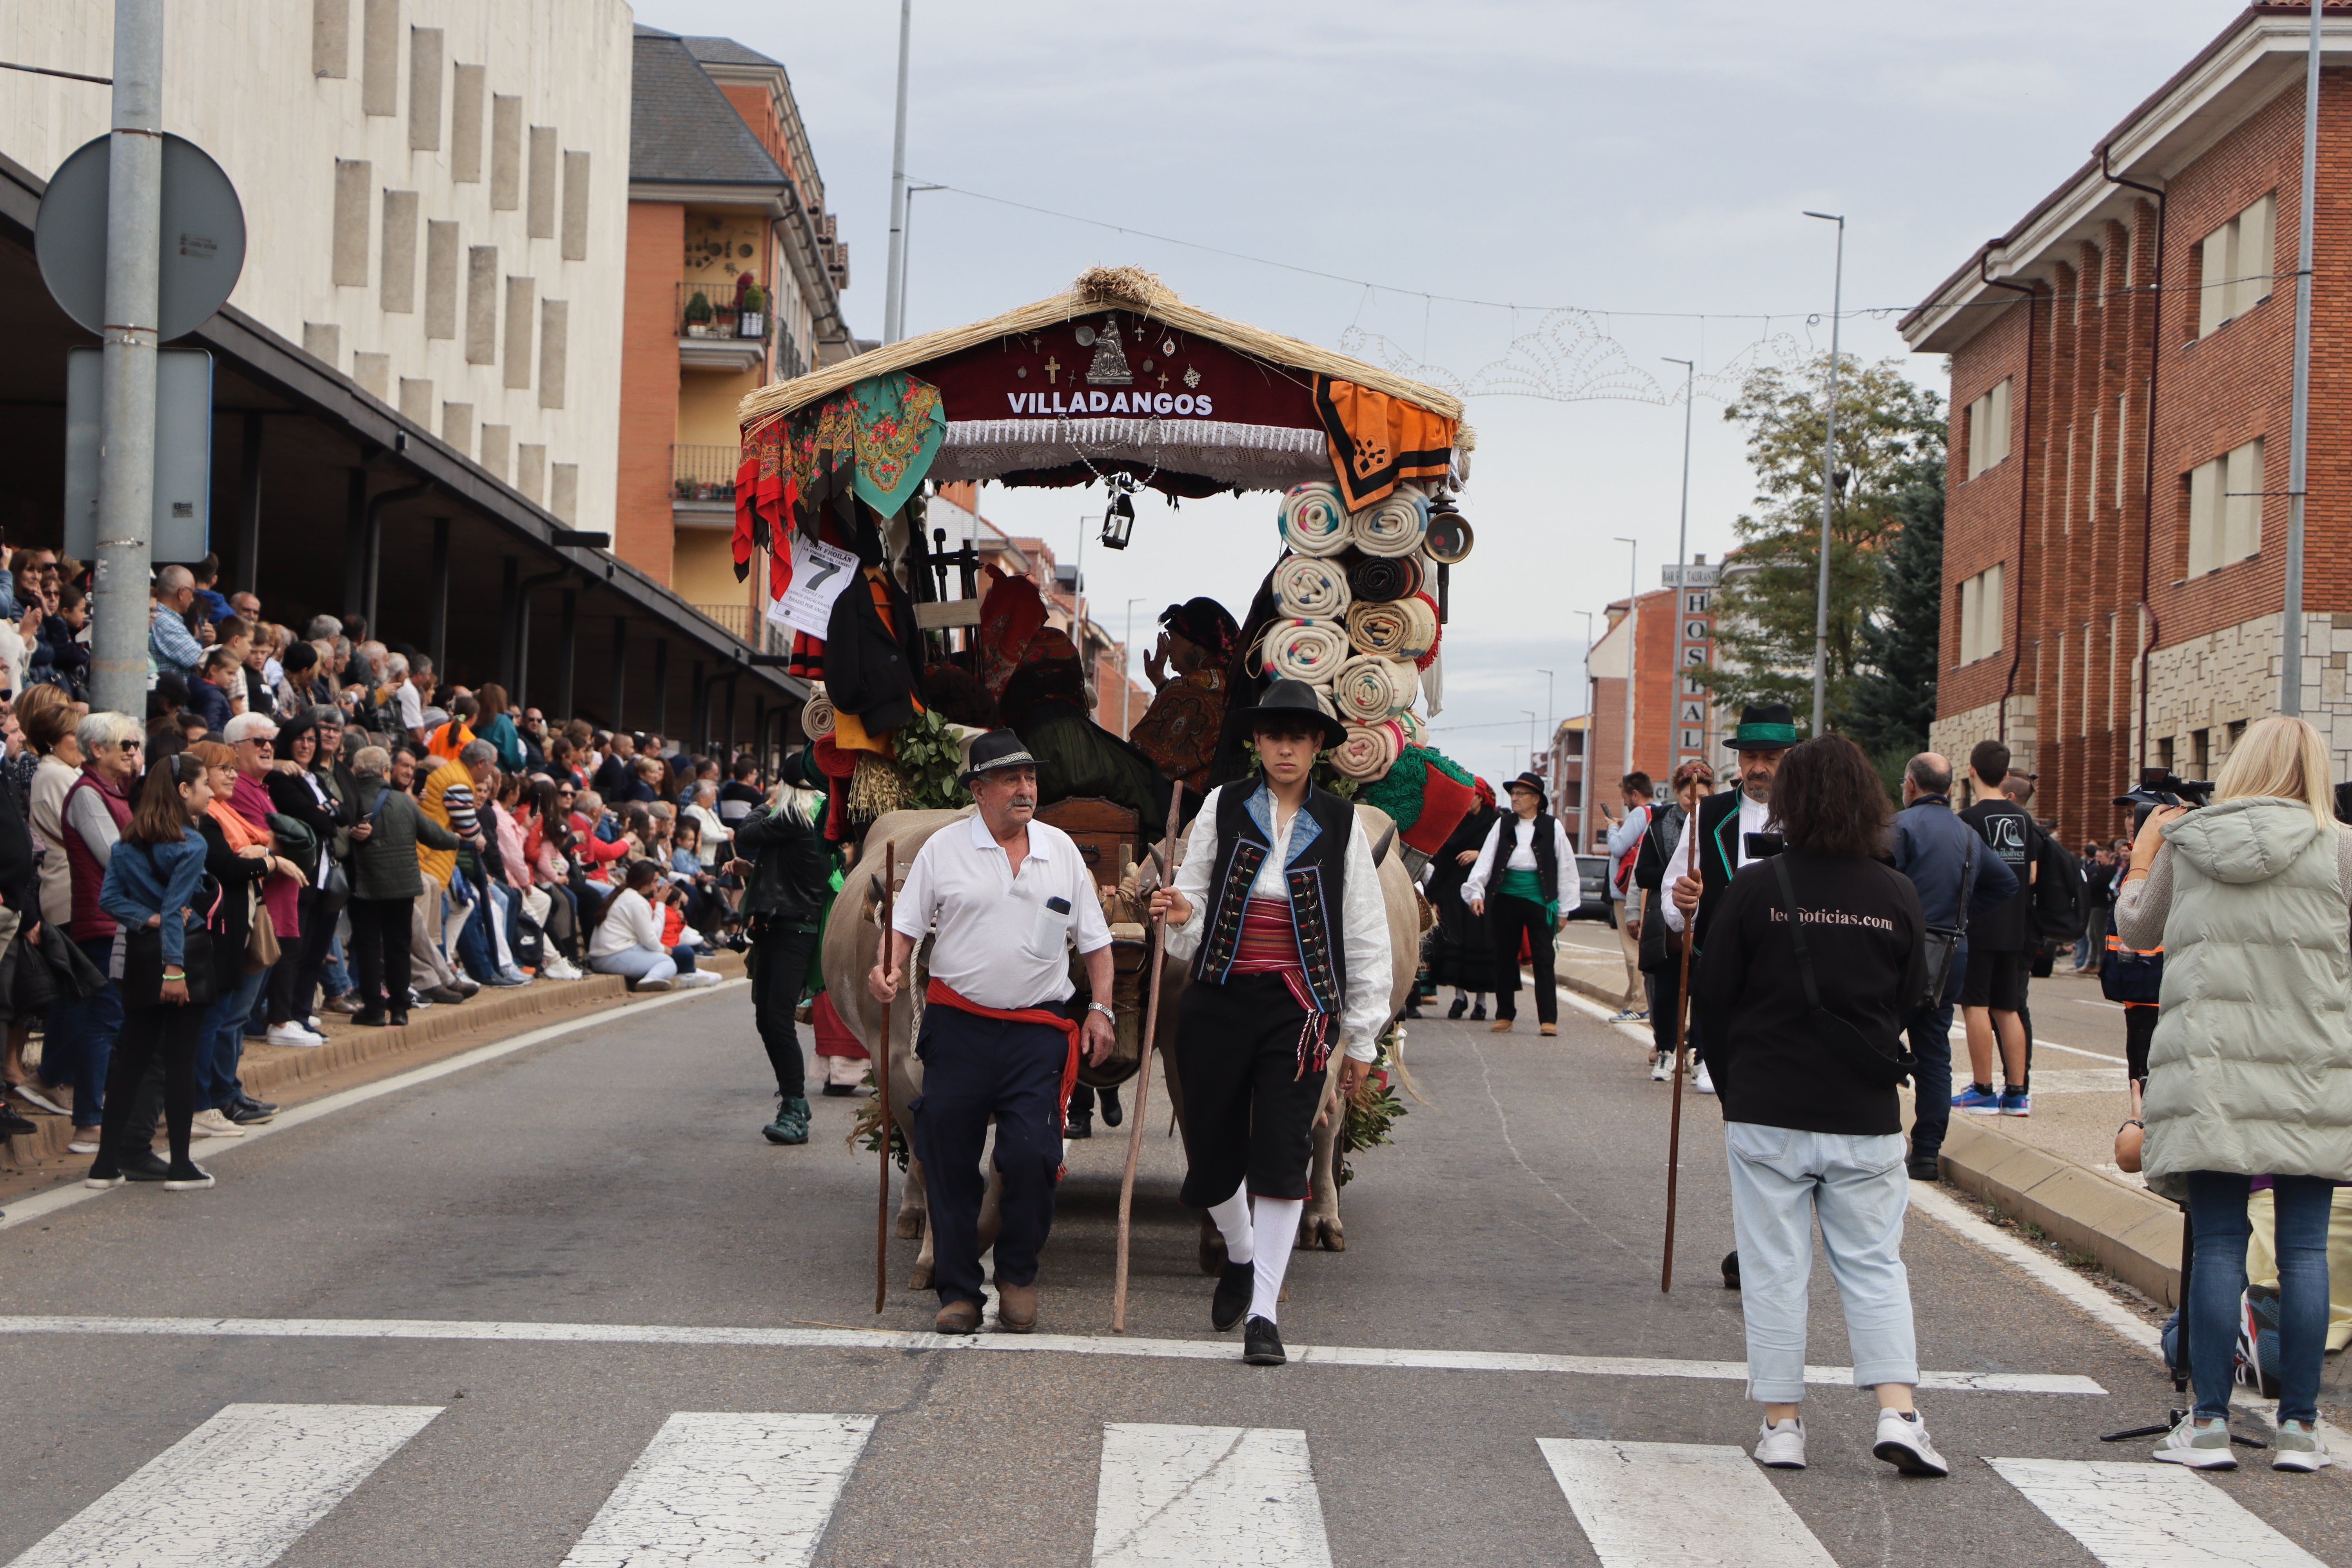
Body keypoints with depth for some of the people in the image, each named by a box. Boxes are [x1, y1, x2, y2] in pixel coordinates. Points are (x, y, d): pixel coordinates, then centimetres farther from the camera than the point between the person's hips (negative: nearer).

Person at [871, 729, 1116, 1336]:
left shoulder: (1061, 850, 10)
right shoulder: (944, 848, 4)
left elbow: (1094, 939, 15)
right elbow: (907, 923, 6)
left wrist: (1101, 1009, 6)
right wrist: (888, 968, -13)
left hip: (1038, 1030, 1)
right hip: (957, 1025, 0)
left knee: (1031, 1155, -12)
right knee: (949, 1161, 1)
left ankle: (1018, 1275, 10)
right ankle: (958, 1292, 13)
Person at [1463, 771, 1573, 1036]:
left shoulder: (1552, 827, 1)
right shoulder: (1502, 825, 7)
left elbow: (1566, 868, 4)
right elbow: (1485, 861, 1)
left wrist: (1563, 910, 3)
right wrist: (1476, 892, -13)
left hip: (1539, 902, -3)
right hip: (1507, 901, 3)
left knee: (1543, 960, -5)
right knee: (1504, 960, 6)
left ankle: (1548, 1019, -4)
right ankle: (1504, 1016, 16)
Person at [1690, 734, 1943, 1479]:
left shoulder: (1755, 888, -8)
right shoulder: (1896, 895, -1)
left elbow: (1713, 999, -1)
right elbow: (1912, 1003, 8)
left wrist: (1733, 1092, 12)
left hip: (1767, 1112, -2)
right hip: (1865, 1113, 2)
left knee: (1774, 1268, 6)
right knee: (1874, 1264, 10)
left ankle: (1782, 1424, 9)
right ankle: (1898, 1412, -3)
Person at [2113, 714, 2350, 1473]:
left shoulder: (2184, 840, 5)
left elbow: (2136, 929, 19)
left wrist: (2143, 854, 34)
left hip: (2208, 1069, 1)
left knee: (2218, 1245, 2)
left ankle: (2209, 1422, 1)